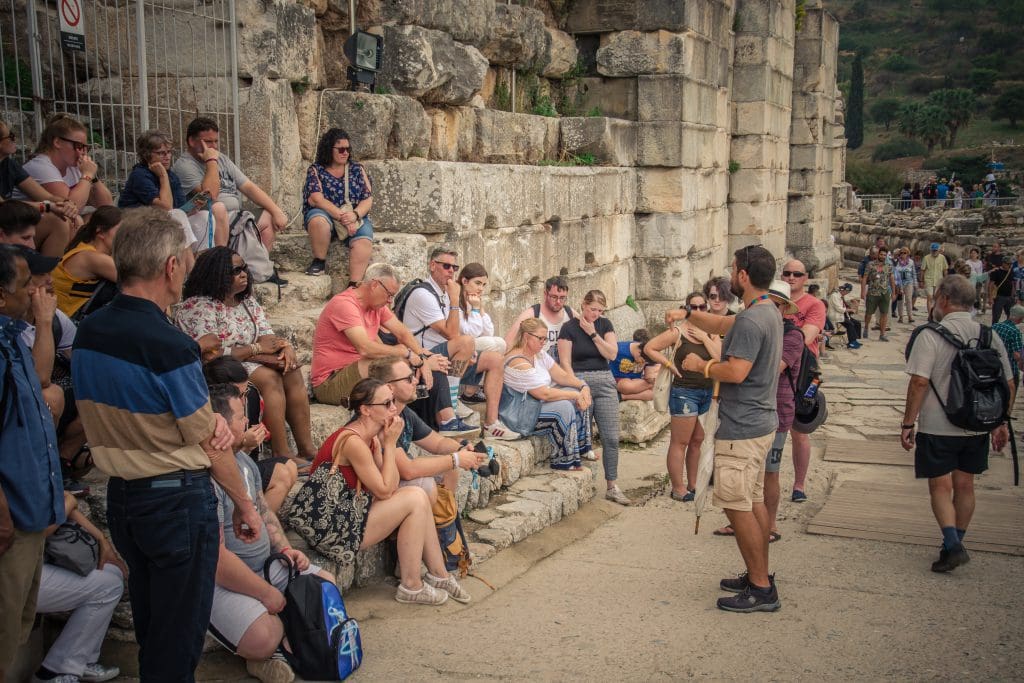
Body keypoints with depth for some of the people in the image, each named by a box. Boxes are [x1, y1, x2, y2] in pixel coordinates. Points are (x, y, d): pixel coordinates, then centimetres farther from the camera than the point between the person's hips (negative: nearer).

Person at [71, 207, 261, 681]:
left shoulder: (88, 333, 0)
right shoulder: (168, 345, -22)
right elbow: (210, 445, -15)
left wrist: (209, 419, -4)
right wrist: (244, 504, -1)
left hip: (120, 495, 7)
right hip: (177, 500, -7)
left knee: (148, 622, 21)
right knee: (179, 634, 7)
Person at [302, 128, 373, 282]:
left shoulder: (357, 169, 11)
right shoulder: (315, 170, 3)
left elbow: (368, 199, 3)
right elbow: (315, 199, -12)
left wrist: (355, 215, -19)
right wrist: (342, 217, -22)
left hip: (355, 216, 2)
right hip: (326, 214, -1)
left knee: (363, 240, -31)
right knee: (318, 220, -37)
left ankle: (354, 285, -36)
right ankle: (319, 262, -16)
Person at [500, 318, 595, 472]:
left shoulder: (539, 354, 4)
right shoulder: (519, 363, -26)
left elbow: (562, 376, 5)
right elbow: (544, 394, -27)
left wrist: (583, 386, -13)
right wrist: (576, 395, -19)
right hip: (518, 415, -10)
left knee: (578, 399, 3)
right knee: (564, 407, -25)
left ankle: (582, 448, 13)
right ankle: (564, 461, -13)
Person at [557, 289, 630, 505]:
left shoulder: (604, 325, 11)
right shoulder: (569, 328, -1)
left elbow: (611, 353, 0)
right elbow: (565, 362, -5)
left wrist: (593, 333, -7)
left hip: (605, 382, 4)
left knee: (611, 438, 0)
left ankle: (611, 486, 7)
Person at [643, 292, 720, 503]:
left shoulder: (712, 333, 7)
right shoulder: (678, 332, -7)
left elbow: (721, 358, -6)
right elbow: (649, 348, -6)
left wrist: (705, 338, -11)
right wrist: (670, 364, -11)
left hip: (708, 393, 6)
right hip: (685, 392, -6)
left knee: (697, 441, 15)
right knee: (680, 443, -1)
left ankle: (692, 485, 27)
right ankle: (678, 489, 6)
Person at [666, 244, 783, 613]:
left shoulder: (751, 320, -21)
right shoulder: (768, 312, 12)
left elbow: (736, 371, -27)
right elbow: (721, 325, 25)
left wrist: (701, 366, -10)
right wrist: (688, 314, 12)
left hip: (741, 429, -11)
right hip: (760, 421, 11)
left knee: (737, 507, -6)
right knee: (754, 501, 17)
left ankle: (761, 590, -1)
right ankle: (759, 577, 27)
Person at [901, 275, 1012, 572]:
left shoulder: (931, 336, -14)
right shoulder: (990, 336, 2)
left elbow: (919, 382, -19)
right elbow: (1008, 385, 6)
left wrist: (908, 423, -12)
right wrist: (1000, 423, 16)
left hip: (937, 427, -5)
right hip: (977, 427, 5)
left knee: (940, 487, 4)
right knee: (964, 485, 15)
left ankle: (953, 545, -10)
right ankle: (955, 544, 25)